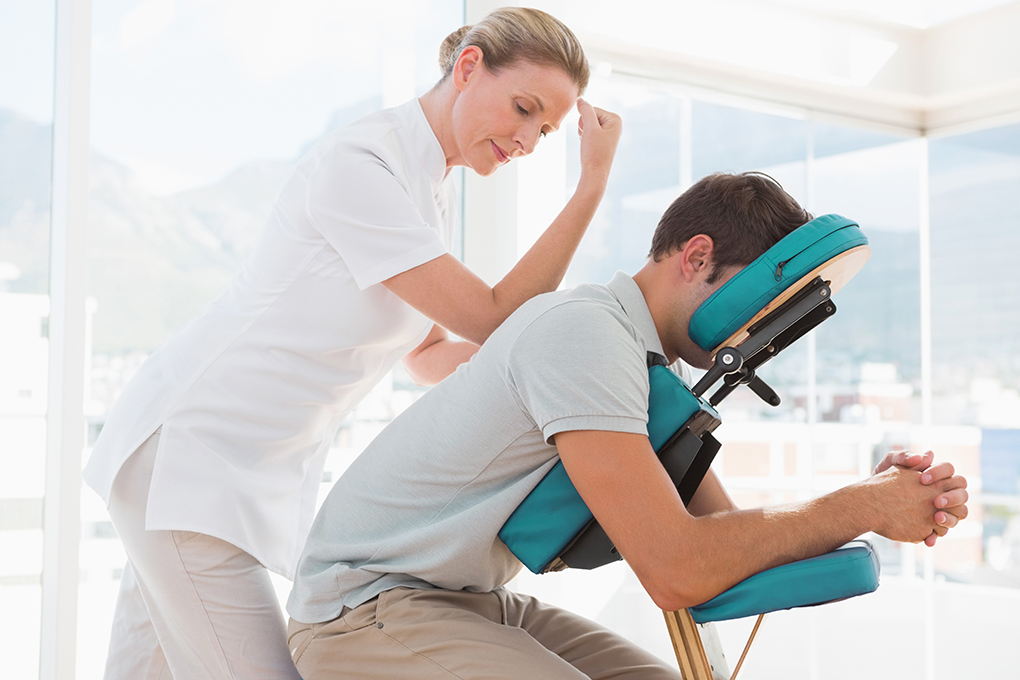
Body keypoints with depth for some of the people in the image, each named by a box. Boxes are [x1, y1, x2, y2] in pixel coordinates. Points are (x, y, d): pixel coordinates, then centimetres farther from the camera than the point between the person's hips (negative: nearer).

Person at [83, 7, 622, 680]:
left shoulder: (434, 189, 10)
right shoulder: (357, 165, -19)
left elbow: (428, 355, 11)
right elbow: (493, 318, -19)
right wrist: (593, 185, -18)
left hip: (265, 473, 9)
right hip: (190, 453, -9)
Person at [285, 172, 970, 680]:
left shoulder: (650, 368, 8)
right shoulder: (584, 328, -23)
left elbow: (726, 534, 6)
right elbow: (676, 570, -28)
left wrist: (871, 500, -9)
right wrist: (860, 508, -19)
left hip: (477, 603, 9)